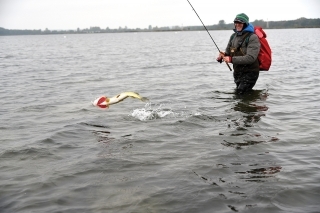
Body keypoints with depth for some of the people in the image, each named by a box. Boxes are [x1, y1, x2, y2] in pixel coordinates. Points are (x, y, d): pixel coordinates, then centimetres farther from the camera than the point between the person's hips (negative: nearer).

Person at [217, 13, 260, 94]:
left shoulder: (252, 37, -15)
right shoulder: (233, 36, 7)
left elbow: (251, 58, -26)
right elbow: (228, 52, 18)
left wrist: (232, 59, -30)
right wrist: (222, 56, -8)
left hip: (249, 73, -7)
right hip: (237, 73, 7)